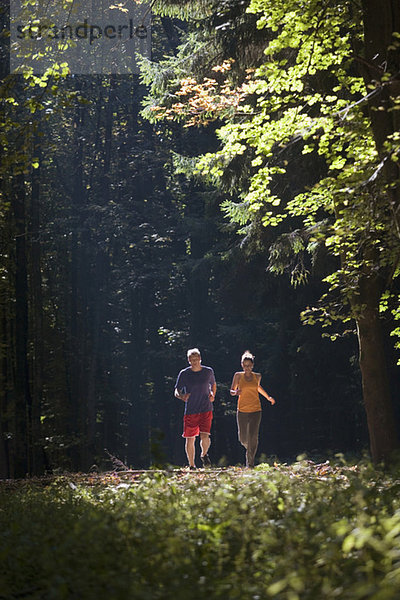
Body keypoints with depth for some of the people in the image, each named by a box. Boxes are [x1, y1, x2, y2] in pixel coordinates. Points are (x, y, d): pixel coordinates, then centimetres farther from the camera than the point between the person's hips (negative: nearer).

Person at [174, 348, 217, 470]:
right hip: (190, 411, 0)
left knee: (205, 437, -15)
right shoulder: (184, 374, -1)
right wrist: (181, 396, -20)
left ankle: (204, 455, 17)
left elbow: (213, 385, 23)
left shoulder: (208, 371, 4)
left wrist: (212, 395, 3)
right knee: (190, 439, 3)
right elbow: (177, 391, 3)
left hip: (206, 410, 0)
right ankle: (191, 465, 19)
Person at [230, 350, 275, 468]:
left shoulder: (257, 376, 6)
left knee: (253, 436, -12)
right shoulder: (238, 376, 0)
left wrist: (268, 397, 27)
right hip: (242, 410, 0)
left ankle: (250, 463, -5)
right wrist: (236, 392, -17)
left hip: (255, 410, 0)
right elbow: (231, 391, 5)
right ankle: (248, 447, 40)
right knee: (243, 438, 4)